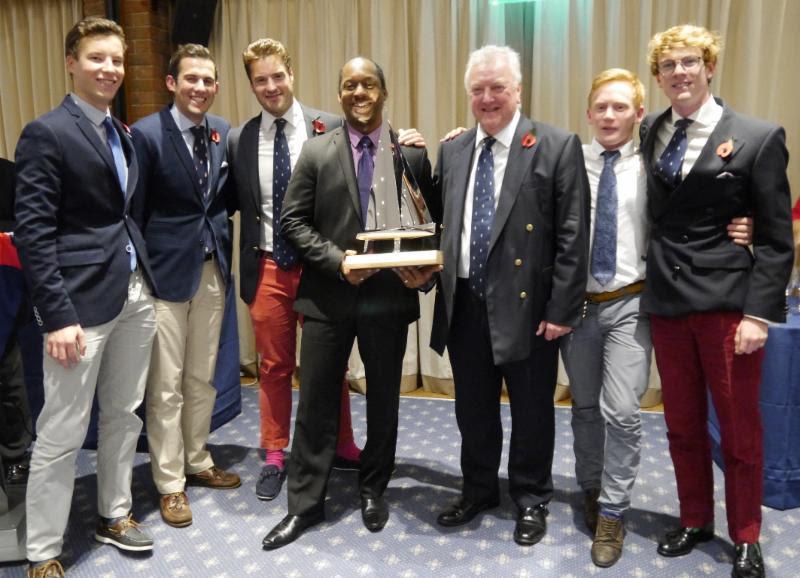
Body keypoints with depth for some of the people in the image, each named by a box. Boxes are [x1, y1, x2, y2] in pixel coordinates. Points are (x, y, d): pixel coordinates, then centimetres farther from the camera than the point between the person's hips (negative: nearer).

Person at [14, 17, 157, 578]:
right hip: (83, 299, -7)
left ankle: (114, 514, 34)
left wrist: (145, 275, 8)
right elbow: (33, 232, -13)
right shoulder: (46, 133, -8)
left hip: (136, 294, 7)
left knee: (124, 415, 16)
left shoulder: (123, 133, 14)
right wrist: (56, 315, -18)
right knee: (62, 432, 1)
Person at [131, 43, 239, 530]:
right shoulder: (146, 134, -10)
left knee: (202, 377, 16)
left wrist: (225, 246, 1)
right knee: (166, 385, 4)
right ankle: (170, 483, 18)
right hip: (166, 271, -5)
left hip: (213, 270, 5)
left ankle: (198, 463, 33)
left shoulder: (224, 132, 5)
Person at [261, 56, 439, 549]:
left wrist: (426, 271, -13)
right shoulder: (317, 152, 2)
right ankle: (306, 503, 21)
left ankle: (374, 491, 34)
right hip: (329, 296, 0)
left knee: (384, 399, 13)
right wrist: (336, 260, -15)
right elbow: (293, 221, -1)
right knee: (317, 401, 6)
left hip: (389, 296, 1)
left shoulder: (412, 153, 3)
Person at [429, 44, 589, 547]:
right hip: (465, 305, 5)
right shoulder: (453, 151, 8)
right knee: (473, 408, 18)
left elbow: (573, 236, -10)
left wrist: (562, 309, -13)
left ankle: (531, 501, 33)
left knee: (531, 411, 12)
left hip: (527, 306, -4)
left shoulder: (558, 147, -7)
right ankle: (479, 490, 39)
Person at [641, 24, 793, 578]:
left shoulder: (758, 137, -4)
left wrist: (758, 313, -12)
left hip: (728, 302, -3)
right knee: (682, 425, 14)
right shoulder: (647, 133, 6)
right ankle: (695, 521, 34)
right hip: (666, 301, 3)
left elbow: (777, 238, -5)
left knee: (740, 429, 9)